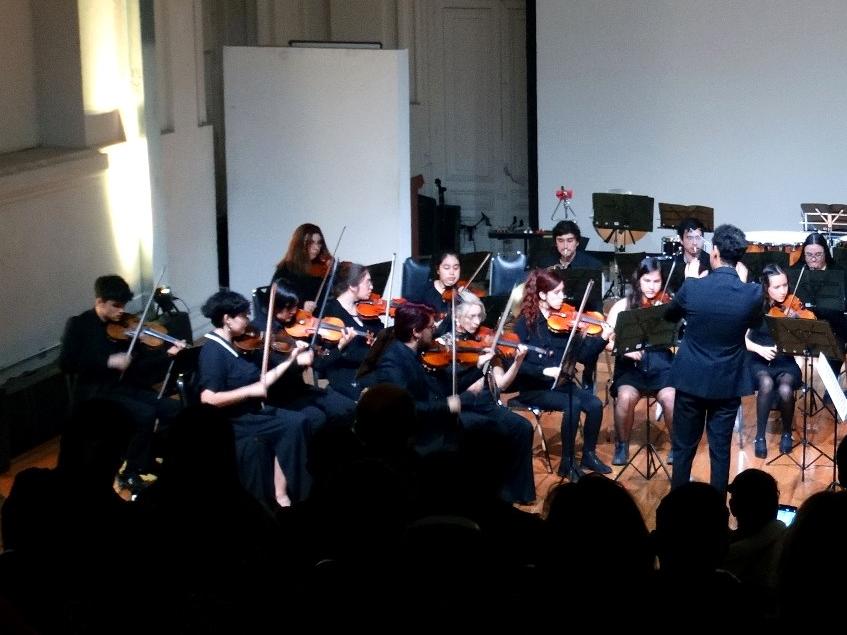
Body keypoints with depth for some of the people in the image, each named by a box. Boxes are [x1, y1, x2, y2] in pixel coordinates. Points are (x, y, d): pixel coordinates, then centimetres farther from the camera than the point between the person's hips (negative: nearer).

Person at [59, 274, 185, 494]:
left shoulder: (122, 325, 9)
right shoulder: (78, 325, -6)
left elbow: (140, 357, 7)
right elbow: (65, 363, -17)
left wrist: (167, 353, -11)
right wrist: (108, 361, -23)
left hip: (125, 387, 6)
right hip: (95, 393, -6)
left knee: (173, 409, -10)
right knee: (146, 414, -27)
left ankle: (150, 459, 8)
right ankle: (131, 473, -12)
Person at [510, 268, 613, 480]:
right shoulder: (525, 322, -9)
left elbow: (580, 353, 1)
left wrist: (603, 338, -12)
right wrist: (545, 371, -26)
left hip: (561, 383, 5)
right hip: (534, 387, -5)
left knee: (595, 404, -18)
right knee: (573, 404, -29)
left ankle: (589, 454, 3)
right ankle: (567, 461, -15)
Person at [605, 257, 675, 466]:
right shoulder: (623, 306, 4)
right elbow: (607, 340, -2)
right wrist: (625, 348, -19)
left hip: (661, 363, 0)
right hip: (631, 364, 0)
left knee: (670, 398, -29)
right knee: (626, 397, -30)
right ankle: (622, 445, -4)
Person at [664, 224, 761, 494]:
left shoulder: (692, 287, -15)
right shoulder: (753, 292, -13)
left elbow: (669, 315, 7)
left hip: (691, 379, 0)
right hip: (728, 382, 0)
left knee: (683, 447, 13)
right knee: (721, 449, 10)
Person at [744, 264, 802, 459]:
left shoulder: (792, 308, -4)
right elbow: (742, 338, -10)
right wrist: (759, 348, -26)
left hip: (785, 362, 1)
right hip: (759, 361, -1)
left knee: (785, 390, -31)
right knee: (766, 383, -35)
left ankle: (787, 433, -1)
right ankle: (760, 436, -18)